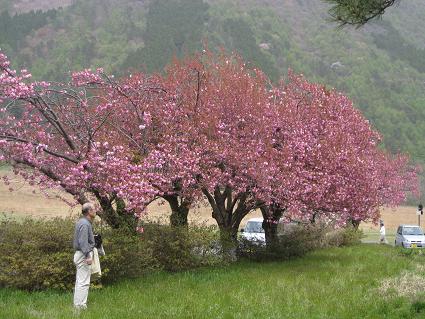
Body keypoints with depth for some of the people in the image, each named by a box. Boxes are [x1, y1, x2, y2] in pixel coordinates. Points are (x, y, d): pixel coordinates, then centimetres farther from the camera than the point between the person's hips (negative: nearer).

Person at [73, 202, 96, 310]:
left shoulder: (82, 222, 14)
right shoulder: (84, 224, -17)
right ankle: (81, 305, -9)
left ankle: (77, 304, 19)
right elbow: (83, 242, -24)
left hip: (80, 254, 11)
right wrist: (88, 256, -26)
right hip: (84, 255, -11)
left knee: (80, 281, 14)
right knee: (84, 282, -9)